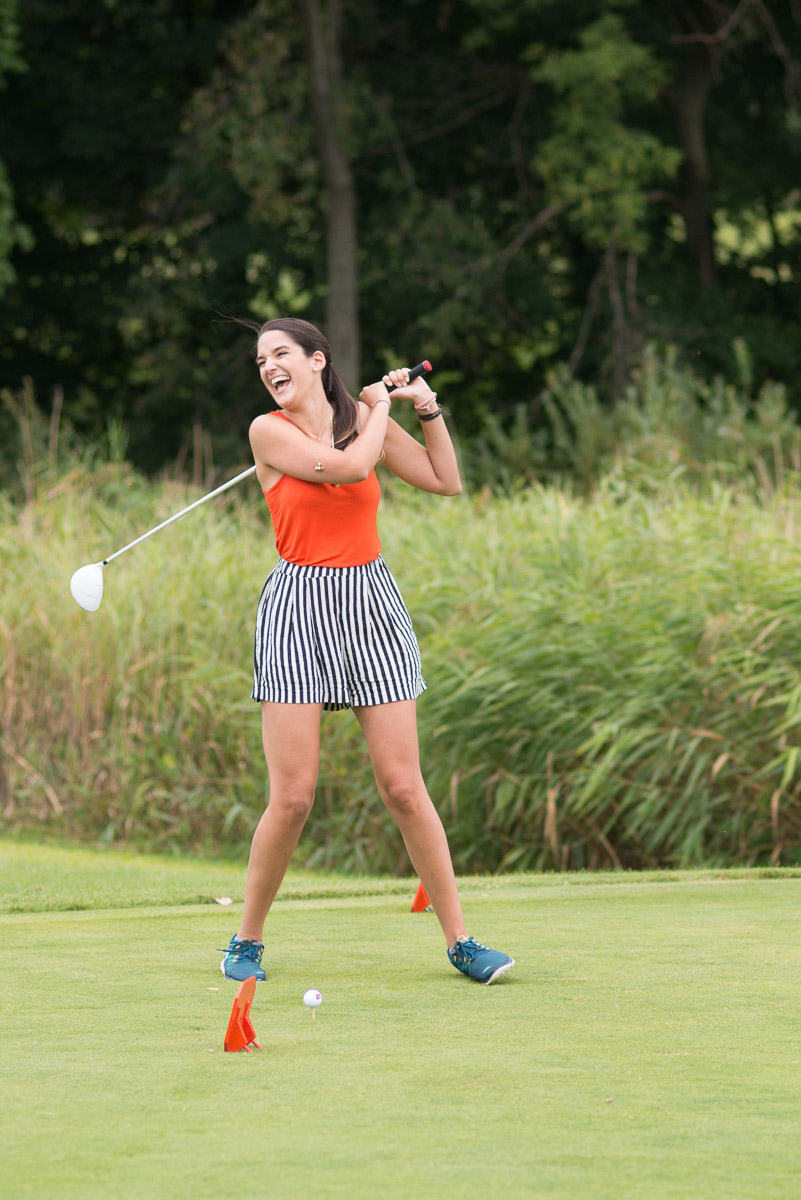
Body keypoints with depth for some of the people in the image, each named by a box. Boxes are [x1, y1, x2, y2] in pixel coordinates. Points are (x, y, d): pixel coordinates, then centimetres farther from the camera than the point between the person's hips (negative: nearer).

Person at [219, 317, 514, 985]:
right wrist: (379, 407, -1)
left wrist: (429, 408, 8)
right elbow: (351, 466, -17)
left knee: (404, 788, -1)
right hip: (298, 609, -3)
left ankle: (460, 939, 6)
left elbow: (447, 482, 16)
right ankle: (248, 942, 10)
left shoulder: (363, 418, 8)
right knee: (293, 798, -7)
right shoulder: (269, 430, -4)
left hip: (371, 604, 3)